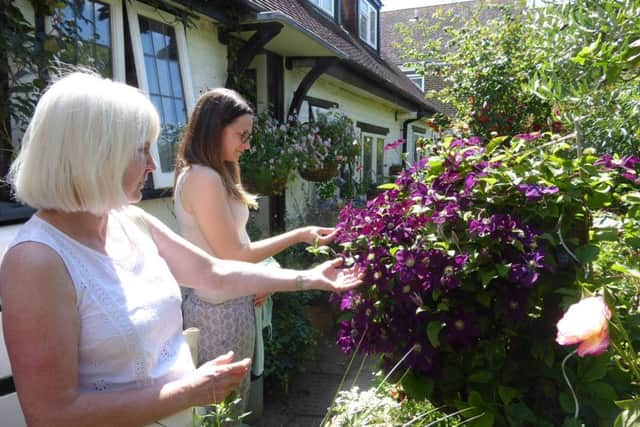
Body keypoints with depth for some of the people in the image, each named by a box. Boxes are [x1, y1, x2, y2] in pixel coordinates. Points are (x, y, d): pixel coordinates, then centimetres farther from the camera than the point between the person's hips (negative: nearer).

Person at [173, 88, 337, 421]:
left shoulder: (213, 175, 11)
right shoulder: (203, 179, -20)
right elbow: (233, 257, -19)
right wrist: (300, 235, -14)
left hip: (228, 304, 9)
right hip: (222, 312, -9)